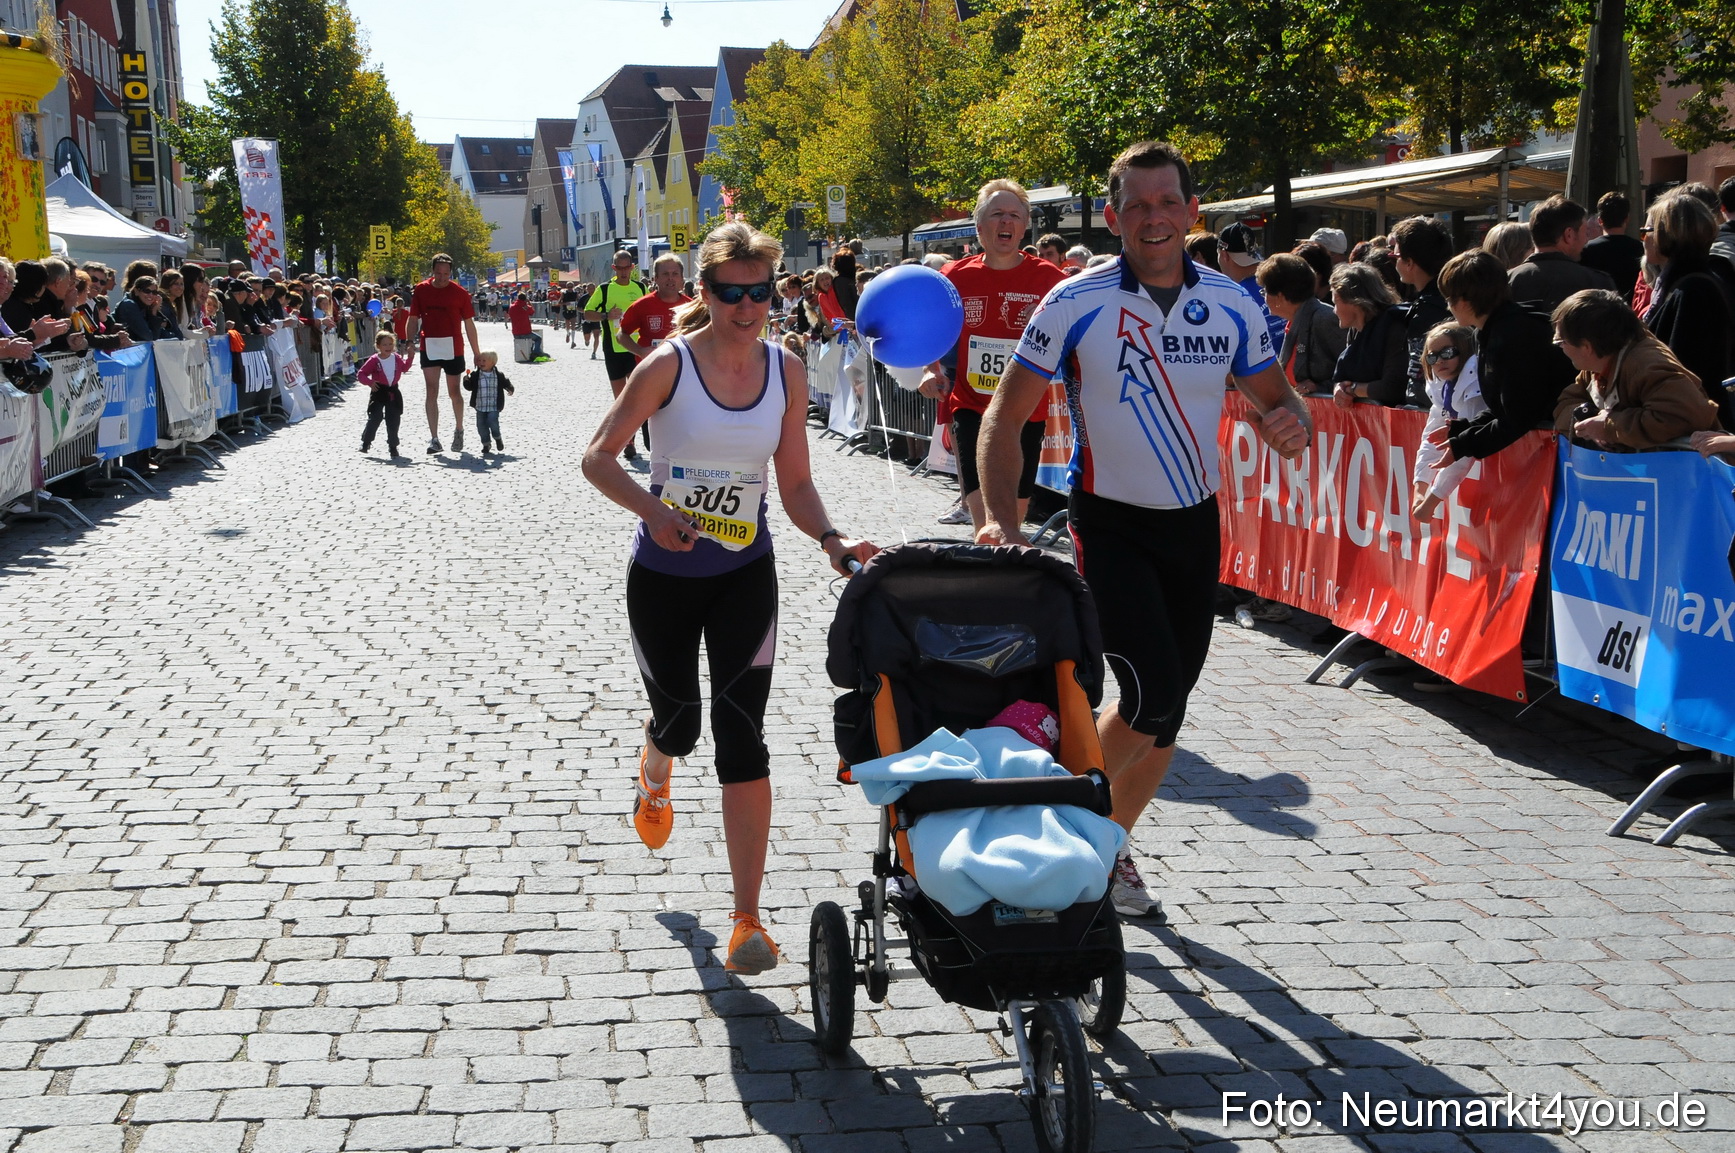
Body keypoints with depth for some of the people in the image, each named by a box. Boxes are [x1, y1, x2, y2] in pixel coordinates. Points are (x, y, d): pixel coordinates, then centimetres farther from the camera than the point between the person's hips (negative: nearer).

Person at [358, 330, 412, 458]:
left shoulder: (397, 358, 2)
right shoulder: (374, 360, -11)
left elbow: (405, 368, 22)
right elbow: (361, 374, -9)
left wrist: (410, 356, 11)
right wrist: (370, 382, -24)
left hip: (393, 392, 4)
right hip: (378, 391, -4)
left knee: (393, 420, 5)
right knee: (375, 418, -5)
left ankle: (392, 446, 14)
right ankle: (366, 442, 12)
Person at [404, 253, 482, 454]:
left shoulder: (459, 292, -2)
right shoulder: (420, 290, 2)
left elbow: (469, 324, 2)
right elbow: (413, 319, 6)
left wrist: (477, 353, 2)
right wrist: (410, 342, -8)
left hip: (453, 349, -1)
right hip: (429, 348, 1)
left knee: (453, 392, 10)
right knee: (432, 391, -3)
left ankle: (458, 430, 33)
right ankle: (434, 438, -1)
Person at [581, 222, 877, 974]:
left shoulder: (786, 372, -2)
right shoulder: (669, 365, -11)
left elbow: (796, 483, 1)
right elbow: (598, 457, -10)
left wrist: (831, 538, -18)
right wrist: (653, 511, -26)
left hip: (745, 577, 1)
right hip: (663, 574, -1)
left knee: (741, 738, -9)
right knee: (677, 721, 13)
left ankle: (747, 920, -5)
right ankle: (654, 776, 55)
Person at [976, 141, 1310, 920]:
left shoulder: (1231, 304, -2)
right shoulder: (1075, 303, -12)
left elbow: (1275, 397, 8)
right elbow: (1006, 415, -9)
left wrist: (1291, 424, -18)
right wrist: (1001, 520, -23)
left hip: (1195, 525, 4)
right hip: (1111, 526, -4)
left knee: (1168, 708, 11)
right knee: (1151, 696, -15)